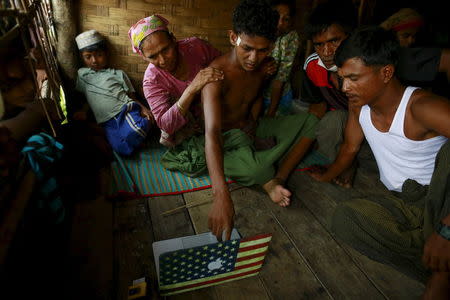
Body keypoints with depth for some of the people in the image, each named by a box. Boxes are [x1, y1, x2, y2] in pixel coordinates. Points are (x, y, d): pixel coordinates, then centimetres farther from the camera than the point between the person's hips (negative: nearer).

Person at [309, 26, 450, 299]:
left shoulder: (423, 107, -23)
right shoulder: (359, 104, -3)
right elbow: (350, 148, 13)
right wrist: (326, 177, 24)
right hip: (404, 204, 5)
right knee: (344, 217, -21)